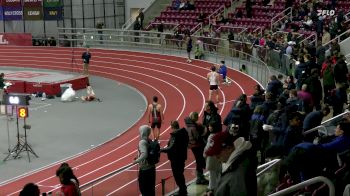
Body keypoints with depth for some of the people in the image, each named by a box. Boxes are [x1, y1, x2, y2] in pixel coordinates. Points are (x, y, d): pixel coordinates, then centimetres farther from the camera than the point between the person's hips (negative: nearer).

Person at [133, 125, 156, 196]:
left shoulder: (142, 142, -19)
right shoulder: (150, 141, 5)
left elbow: (144, 154, -32)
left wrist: (137, 161, -20)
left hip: (144, 168, -8)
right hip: (151, 166, 8)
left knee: (143, 187, 4)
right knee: (151, 186, 15)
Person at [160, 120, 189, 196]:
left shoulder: (174, 135, -24)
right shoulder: (184, 132, 1)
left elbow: (171, 148, -28)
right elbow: (186, 143, 12)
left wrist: (161, 150, -21)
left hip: (176, 158, -9)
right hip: (182, 156, 9)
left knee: (177, 174, 4)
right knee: (180, 173, 22)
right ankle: (183, 189, 32)